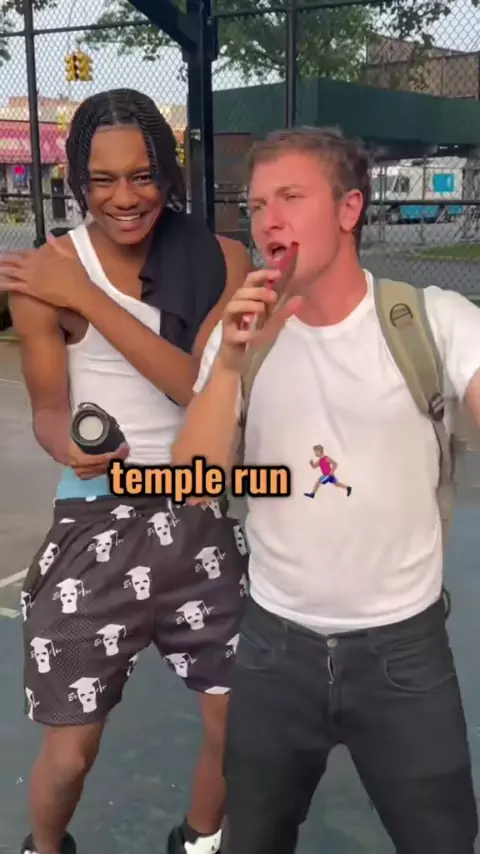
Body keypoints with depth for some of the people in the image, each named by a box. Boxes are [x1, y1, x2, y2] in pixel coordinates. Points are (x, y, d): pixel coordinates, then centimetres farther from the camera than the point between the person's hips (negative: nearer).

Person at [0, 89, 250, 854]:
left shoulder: (221, 261, -3)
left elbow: (207, 387, -15)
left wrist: (89, 300, -19)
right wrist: (72, 448, -27)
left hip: (199, 519, 2)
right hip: (97, 528, -2)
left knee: (238, 725, 10)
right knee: (70, 749, 5)